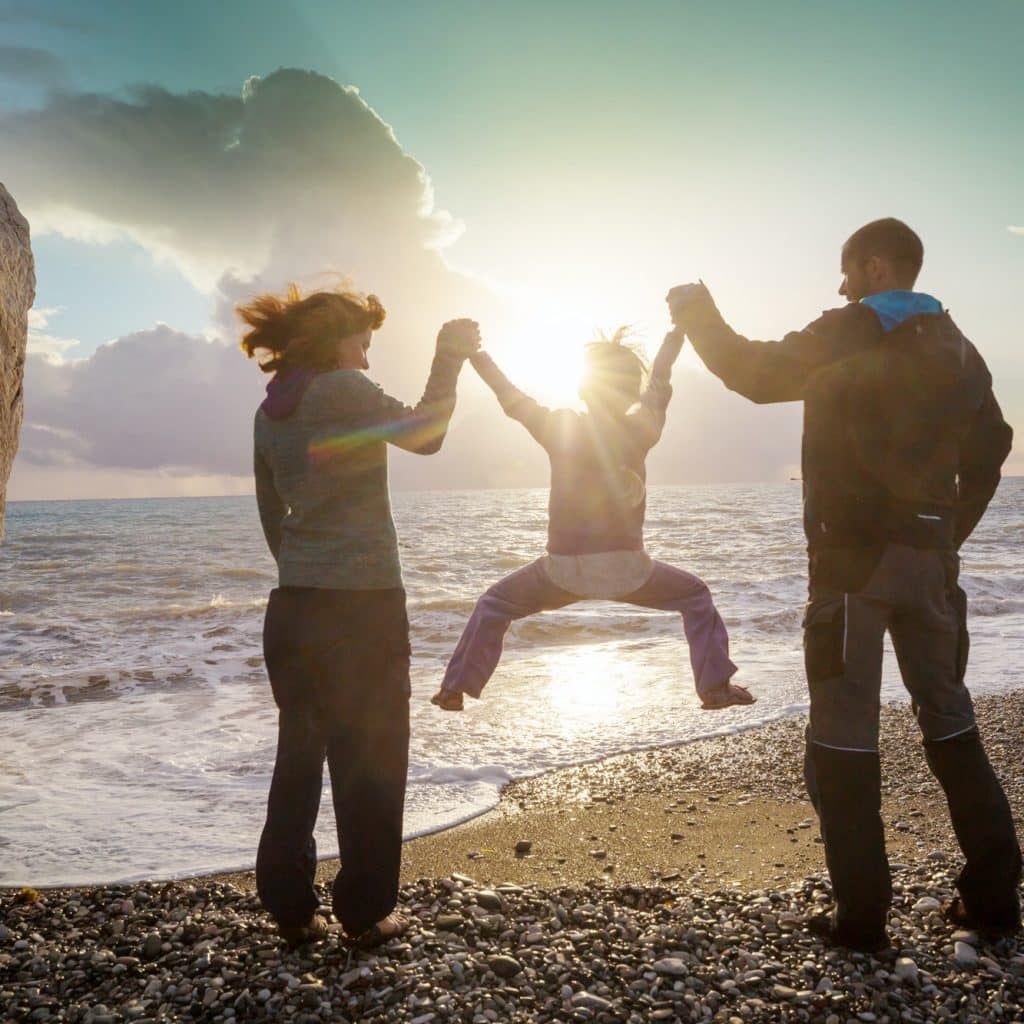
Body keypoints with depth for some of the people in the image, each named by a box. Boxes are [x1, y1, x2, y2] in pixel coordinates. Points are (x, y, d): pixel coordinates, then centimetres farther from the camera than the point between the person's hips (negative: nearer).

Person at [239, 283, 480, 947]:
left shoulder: (270, 412, 12)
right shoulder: (343, 388, -10)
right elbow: (424, 436, -4)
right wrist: (449, 358, 5)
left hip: (295, 606, 7)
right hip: (363, 604, -7)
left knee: (300, 755, 13)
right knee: (369, 761, 4)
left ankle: (290, 906, 18)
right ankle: (365, 910, 12)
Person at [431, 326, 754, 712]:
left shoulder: (559, 429, -5)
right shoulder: (639, 432, -4)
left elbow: (509, 396, 5)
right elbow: (658, 383, 12)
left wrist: (473, 353, 18)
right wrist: (679, 329, 25)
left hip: (564, 570, 0)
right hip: (626, 569, 0)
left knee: (494, 605, 22)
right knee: (696, 597, 23)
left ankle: (454, 690, 18)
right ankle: (716, 688, 17)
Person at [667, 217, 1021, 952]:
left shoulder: (850, 334, -5)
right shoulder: (957, 347, 16)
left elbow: (758, 376, -7)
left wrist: (703, 322, 9)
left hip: (854, 554, -6)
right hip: (929, 556, 7)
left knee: (844, 730, -1)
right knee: (949, 717, 15)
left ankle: (862, 916, 2)